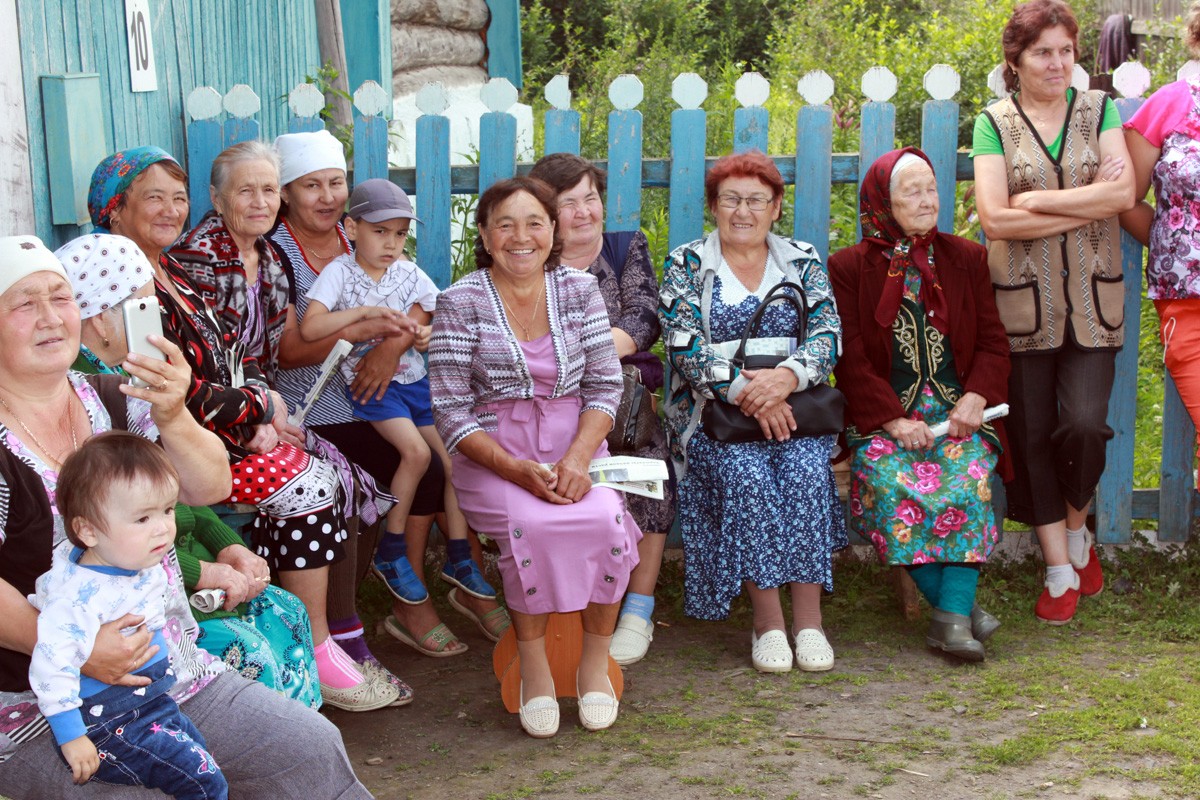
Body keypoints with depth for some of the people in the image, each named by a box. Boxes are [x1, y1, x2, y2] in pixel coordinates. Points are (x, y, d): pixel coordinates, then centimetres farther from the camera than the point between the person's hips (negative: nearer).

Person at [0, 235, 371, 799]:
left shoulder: (116, 401, 4)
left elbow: (210, 489, -2)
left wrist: (172, 419, -20)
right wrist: (76, 649, -27)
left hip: (173, 671, 5)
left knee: (312, 747, 1)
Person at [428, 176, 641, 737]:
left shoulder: (579, 290, 7)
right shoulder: (460, 302, -2)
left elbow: (604, 386, 4)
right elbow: (451, 413, -5)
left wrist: (578, 458, -15)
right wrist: (516, 469, -19)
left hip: (574, 445, 3)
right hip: (492, 454, -2)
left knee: (606, 520, -28)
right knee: (531, 525, -32)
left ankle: (595, 662, -8)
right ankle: (533, 667, -12)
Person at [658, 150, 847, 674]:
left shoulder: (803, 262, 13)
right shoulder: (686, 265, 7)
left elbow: (827, 335, 0)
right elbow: (685, 348, -5)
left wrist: (786, 377, -21)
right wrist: (744, 390, -20)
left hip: (794, 405, 2)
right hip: (712, 410, -1)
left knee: (806, 471, -28)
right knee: (745, 474, -30)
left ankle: (808, 618, -23)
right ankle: (766, 621, -22)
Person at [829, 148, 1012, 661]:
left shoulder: (966, 258, 16)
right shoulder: (849, 267, 7)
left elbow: (992, 340, 12)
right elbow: (850, 357, -1)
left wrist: (977, 397, -8)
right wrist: (893, 419, -14)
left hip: (957, 408, 2)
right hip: (883, 414, -1)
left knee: (968, 479, -29)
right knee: (889, 483, -31)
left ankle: (952, 616, -31)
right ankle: (959, 607, -23)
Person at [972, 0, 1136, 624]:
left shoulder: (1097, 111, 7)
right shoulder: (994, 124, 2)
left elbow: (1125, 192, -9)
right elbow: (994, 219, -10)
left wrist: (1037, 201, -11)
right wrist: (1087, 205, -10)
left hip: (1091, 303, 0)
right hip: (1022, 305, 0)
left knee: (1085, 425, -12)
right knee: (1031, 437, 2)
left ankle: (1077, 529, 19)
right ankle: (1060, 570, 15)